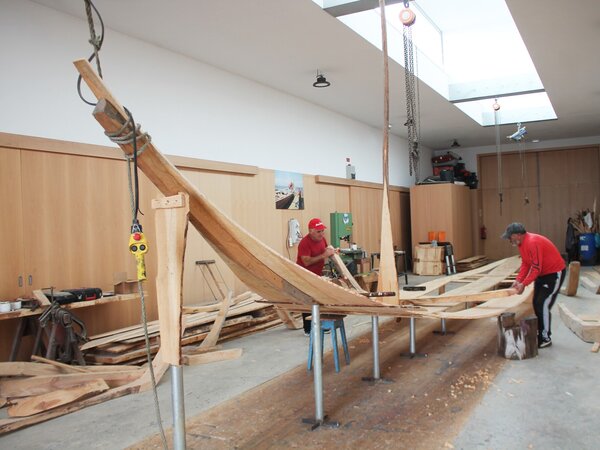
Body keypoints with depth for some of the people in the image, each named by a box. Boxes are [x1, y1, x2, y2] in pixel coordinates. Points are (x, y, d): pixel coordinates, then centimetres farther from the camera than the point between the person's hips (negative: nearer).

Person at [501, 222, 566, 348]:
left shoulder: (533, 242, -30)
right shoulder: (521, 243, 0)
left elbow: (536, 268, -29)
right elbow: (525, 263, 4)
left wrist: (524, 284, -26)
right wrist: (518, 280, -7)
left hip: (555, 273, -10)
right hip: (542, 273, 10)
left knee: (543, 305, -10)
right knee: (536, 304, 12)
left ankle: (546, 338, 0)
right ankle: (540, 333, 23)